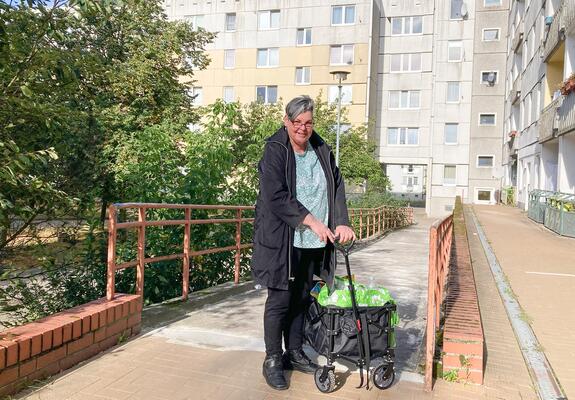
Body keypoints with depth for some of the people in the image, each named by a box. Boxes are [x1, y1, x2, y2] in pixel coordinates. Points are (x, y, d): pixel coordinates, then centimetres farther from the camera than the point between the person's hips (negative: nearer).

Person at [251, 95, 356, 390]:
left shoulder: (322, 151, 10)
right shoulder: (274, 152, -8)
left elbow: (337, 187, 9)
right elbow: (276, 197, -17)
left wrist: (341, 222, -6)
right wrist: (312, 221, -19)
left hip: (313, 243, 6)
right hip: (282, 241, -5)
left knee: (301, 298, 14)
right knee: (280, 300, 1)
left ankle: (295, 353, 30)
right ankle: (272, 361, 16)